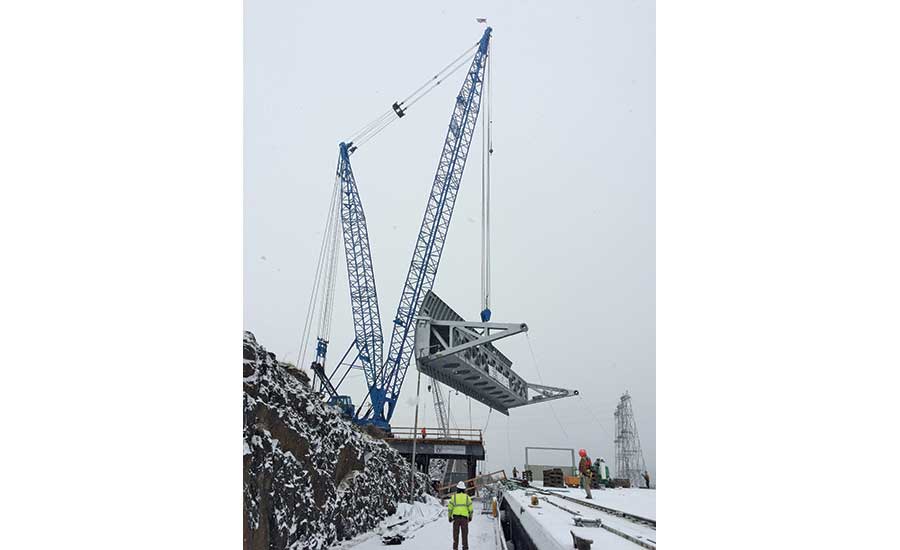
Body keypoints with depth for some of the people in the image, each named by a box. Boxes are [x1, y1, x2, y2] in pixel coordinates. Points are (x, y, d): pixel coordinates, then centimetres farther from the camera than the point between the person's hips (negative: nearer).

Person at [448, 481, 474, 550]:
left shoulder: (454, 496, 0)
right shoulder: (467, 497, 1)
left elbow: (450, 508, -3)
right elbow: (471, 509, 1)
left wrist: (450, 517, 6)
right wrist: (470, 517, 15)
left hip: (456, 517, 0)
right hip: (464, 517, 0)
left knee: (456, 534, 9)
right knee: (464, 534, 5)